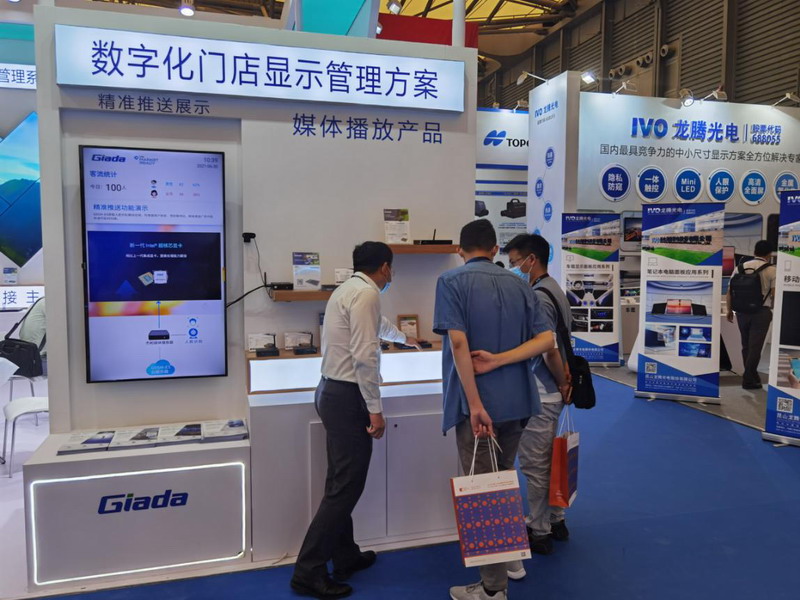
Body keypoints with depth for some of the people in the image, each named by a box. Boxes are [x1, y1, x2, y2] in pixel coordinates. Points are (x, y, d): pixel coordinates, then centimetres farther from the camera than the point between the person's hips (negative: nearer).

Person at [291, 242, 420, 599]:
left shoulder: (348, 289, 17)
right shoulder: (367, 293, -13)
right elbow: (364, 356, -21)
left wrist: (403, 338, 56)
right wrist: (375, 409, -16)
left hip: (332, 391, 10)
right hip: (347, 396, -10)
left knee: (341, 481, 16)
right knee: (346, 486, -3)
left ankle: (345, 557, 29)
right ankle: (308, 571, 5)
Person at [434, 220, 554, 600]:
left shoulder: (452, 282, -7)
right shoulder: (517, 284, 9)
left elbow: (458, 343, -19)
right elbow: (546, 340, 2)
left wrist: (474, 404, -20)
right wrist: (500, 358, -5)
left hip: (478, 403, -6)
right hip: (516, 401, 6)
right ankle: (508, 560, 36)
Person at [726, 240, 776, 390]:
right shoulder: (772, 270, -5)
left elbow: (730, 290, 4)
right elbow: (774, 294, -10)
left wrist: (729, 309, 12)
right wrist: (774, 311, 6)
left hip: (742, 311, 4)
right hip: (762, 311, -4)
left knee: (746, 345, 15)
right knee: (755, 346, 1)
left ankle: (752, 375, 27)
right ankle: (748, 379, 2)